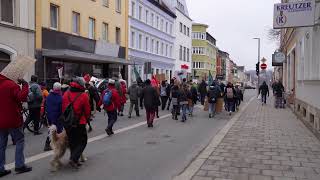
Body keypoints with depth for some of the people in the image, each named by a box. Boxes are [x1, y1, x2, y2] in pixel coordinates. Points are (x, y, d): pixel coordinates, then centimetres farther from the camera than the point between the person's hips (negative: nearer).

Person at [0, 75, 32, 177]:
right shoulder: (11, 84, -15)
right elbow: (22, 97, -26)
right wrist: (25, 85, -17)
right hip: (13, 120, -7)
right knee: (19, 141, 5)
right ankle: (19, 165, 5)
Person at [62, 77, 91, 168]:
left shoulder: (66, 94, 3)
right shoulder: (83, 96, -12)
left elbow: (63, 109, 9)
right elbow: (87, 111, -5)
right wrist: (86, 120, 13)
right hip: (79, 123, -5)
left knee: (72, 142, 18)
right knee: (82, 142, 7)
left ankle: (74, 159, 22)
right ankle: (74, 159, -8)